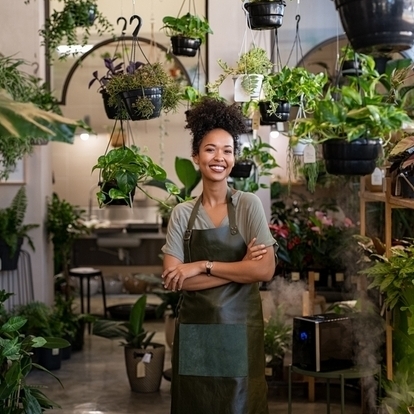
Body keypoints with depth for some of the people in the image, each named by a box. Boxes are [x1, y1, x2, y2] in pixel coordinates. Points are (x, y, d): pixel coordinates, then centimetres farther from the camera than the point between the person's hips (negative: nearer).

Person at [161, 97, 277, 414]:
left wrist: (203, 266, -14)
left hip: (239, 327, -2)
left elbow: (265, 270, -12)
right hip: (195, 328, 2)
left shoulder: (248, 205, -4)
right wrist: (238, 269, -13)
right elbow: (174, 278, -7)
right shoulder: (182, 213, 2)